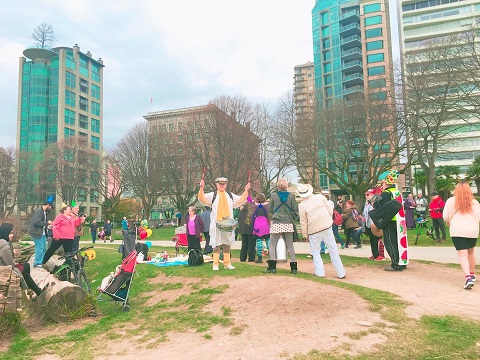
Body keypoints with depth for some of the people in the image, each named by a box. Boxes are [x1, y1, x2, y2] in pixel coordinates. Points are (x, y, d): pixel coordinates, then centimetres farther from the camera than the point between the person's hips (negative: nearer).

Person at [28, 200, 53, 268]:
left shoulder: (44, 212, 13)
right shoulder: (38, 211, -16)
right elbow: (37, 222, -26)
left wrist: (48, 225, 6)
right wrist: (47, 223, -19)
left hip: (42, 232, 10)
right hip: (37, 232, -10)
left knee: (44, 248, 14)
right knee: (40, 248, -5)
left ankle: (42, 262, 23)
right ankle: (37, 263, 5)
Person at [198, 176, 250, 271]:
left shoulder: (231, 196, 16)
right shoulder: (212, 195, 5)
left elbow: (241, 200, 21)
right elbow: (202, 198, -5)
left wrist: (246, 191, 11)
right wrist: (202, 188, -19)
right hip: (216, 223, -3)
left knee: (227, 244, 8)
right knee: (216, 245, -3)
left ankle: (227, 263, 15)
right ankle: (215, 264, 3)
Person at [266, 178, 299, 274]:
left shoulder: (273, 195, -1)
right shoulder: (291, 196, 0)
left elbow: (270, 211, 5)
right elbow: (296, 210, 0)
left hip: (276, 223, -2)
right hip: (288, 224, 2)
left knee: (272, 244, 7)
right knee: (290, 245, 11)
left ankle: (272, 266, -1)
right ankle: (293, 267, 12)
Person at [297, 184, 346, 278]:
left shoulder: (302, 205, -9)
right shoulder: (320, 197, -2)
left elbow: (303, 222, -4)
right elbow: (330, 210, 2)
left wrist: (305, 234, 7)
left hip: (314, 231, -3)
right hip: (327, 227, 3)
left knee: (315, 252, 13)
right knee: (333, 250, 10)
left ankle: (320, 272, 6)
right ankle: (341, 273, 15)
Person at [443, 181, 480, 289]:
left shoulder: (451, 201, 0)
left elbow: (445, 217, -1)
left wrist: (450, 225, 19)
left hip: (457, 231, -3)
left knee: (463, 255, -4)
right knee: (471, 252, 23)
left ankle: (468, 278, -21)